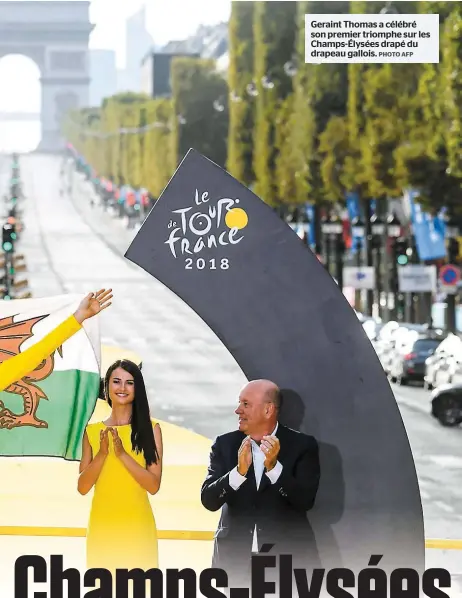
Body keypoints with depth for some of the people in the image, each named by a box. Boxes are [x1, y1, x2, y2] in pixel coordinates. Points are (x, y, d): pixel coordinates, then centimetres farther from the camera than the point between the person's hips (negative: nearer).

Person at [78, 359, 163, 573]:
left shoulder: (150, 428, 0)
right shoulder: (92, 431, 7)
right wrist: (102, 453, -11)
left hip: (137, 526, -2)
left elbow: (154, 485, -6)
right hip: (102, 526, 2)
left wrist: (122, 454, -15)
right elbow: (82, 487, 3)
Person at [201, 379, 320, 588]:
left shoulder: (302, 445, -2)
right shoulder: (225, 444, 4)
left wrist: (273, 466, -23)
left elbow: (306, 500, -11)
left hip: (287, 556, -2)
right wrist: (239, 471, -20)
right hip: (234, 556, 2)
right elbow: (208, 500, -4)